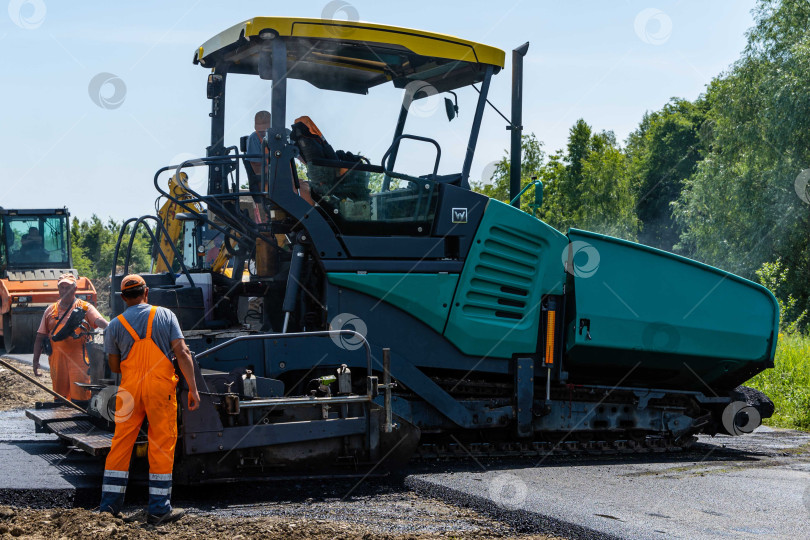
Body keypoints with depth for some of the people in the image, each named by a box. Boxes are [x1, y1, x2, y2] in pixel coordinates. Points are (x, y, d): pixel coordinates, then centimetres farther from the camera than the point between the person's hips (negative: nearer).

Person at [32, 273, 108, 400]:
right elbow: (40, 337, 19)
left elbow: (100, 321, -12)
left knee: (79, 398, -11)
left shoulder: (85, 308, 6)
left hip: (79, 360, -4)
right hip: (57, 360, 4)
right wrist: (36, 360, 11)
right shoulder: (51, 310, 17)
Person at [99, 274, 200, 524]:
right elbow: (182, 353, -6)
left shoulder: (115, 325, 4)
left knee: (121, 444, 9)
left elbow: (115, 367, 10)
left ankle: (109, 506, 12)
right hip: (160, 386, -2)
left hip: (129, 388, 2)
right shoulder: (165, 316, 1)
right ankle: (159, 509, 5)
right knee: (162, 445, 4)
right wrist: (193, 389, -5)